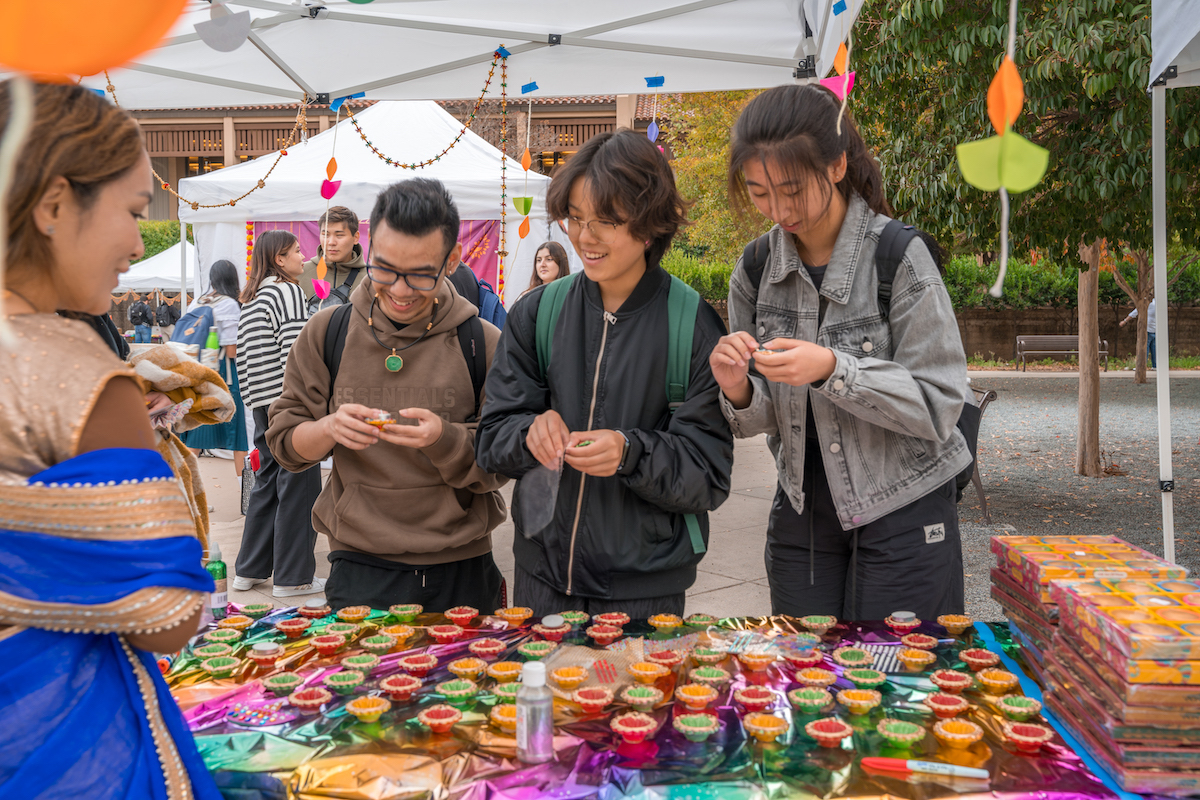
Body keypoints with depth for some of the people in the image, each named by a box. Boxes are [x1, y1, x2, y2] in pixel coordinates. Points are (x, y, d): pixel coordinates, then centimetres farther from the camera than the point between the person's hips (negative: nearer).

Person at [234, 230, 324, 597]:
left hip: (261, 403, 9)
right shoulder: (288, 292, -8)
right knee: (299, 484, -2)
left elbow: (244, 360, 18)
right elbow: (296, 353, -17)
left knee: (268, 483, 16)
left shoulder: (250, 301, 17)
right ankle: (293, 577, 2)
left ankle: (250, 570, 21)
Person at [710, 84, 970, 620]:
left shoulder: (898, 256, -14)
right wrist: (738, 392, -17)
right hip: (802, 512, 4)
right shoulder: (756, 270, 0)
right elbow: (764, 421, 5)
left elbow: (939, 406, -16)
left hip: (901, 514, -4)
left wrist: (831, 369, -27)